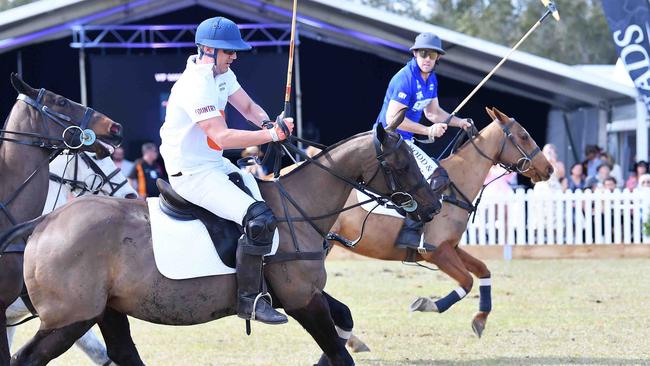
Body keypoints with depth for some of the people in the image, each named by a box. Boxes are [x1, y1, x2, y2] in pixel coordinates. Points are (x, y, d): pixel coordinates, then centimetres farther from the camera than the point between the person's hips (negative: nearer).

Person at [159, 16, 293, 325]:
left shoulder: (221, 73, 6)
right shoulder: (196, 86, -25)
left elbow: (248, 107, 11)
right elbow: (223, 137, -31)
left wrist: (268, 123, -12)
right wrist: (272, 135, -34)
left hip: (216, 164, 11)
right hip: (192, 174, -11)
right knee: (259, 218, -22)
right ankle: (249, 300, -13)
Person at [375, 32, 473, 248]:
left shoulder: (431, 79, 9)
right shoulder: (405, 79, -20)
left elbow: (432, 112, 22)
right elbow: (393, 118, -24)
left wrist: (459, 122, 9)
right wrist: (428, 131, -24)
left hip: (403, 141, 11)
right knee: (438, 177, -25)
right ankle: (410, 230, -28)